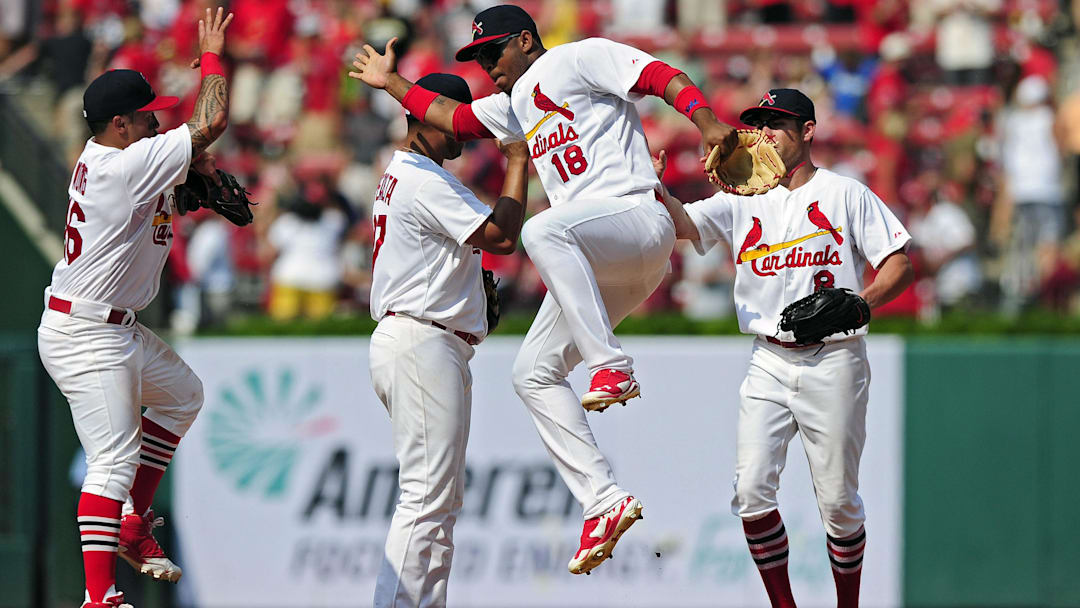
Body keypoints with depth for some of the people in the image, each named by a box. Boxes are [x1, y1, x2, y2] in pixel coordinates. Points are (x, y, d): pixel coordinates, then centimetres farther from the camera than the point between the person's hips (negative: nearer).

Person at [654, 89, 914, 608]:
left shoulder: (846, 195, 3)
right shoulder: (743, 202, 13)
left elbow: (900, 265, -1)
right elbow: (684, 224, -2)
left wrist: (860, 302, -19)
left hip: (833, 361, -3)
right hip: (769, 365, 3)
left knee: (838, 501, 0)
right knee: (752, 490, -10)